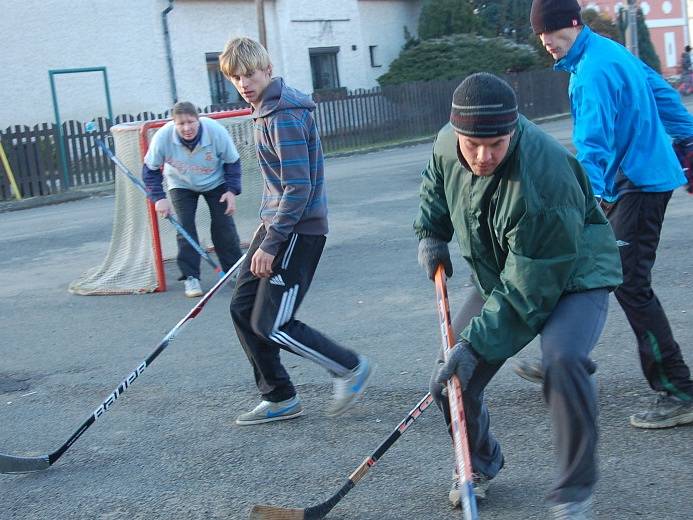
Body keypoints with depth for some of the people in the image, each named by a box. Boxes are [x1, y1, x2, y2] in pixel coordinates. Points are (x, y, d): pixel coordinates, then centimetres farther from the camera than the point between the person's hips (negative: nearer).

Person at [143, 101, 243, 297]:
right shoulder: (163, 137, -30)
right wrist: (159, 198, -22)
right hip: (181, 185, 0)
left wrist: (232, 190, -18)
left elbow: (232, 162, -12)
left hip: (215, 182, 0)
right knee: (185, 228, -10)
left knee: (224, 225, -4)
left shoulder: (216, 131, -30)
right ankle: (191, 277, -2)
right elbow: (150, 170, -14)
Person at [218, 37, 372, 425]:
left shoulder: (284, 117, -20)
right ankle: (279, 398, 19)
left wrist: (271, 244, -22)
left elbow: (298, 187, -23)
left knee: (272, 325, -9)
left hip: (299, 231, -10)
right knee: (243, 309, 10)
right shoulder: (267, 110, 12)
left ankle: (351, 368, 9)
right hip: (276, 223, 10)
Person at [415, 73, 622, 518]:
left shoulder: (544, 179, -36)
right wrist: (432, 234, 3)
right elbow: (435, 184, 14)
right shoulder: (447, 145, -15)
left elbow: (528, 290, -32)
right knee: (450, 378, 1)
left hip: (574, 276, -6)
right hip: (499, 277, 7)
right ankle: (481, 464, 33)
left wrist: (478, 344, -31)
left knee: (563, 359, -35)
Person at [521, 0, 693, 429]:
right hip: (627, 180, 11)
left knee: (631, 285, -12)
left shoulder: (593, 71, -20)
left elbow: (593, 143, -31)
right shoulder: (611, 51, 12)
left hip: (639, 184, -11)